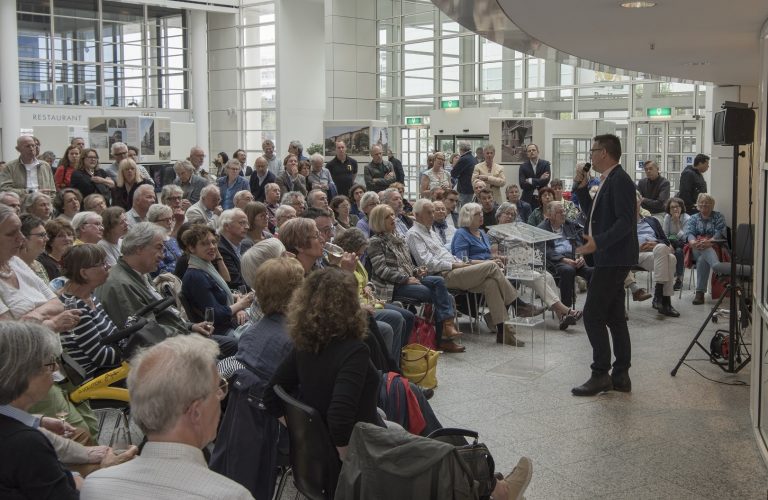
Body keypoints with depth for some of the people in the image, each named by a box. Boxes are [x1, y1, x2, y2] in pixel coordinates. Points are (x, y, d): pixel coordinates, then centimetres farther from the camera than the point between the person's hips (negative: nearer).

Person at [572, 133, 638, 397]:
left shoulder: (620, 181, -15)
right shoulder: (609, 180, 16)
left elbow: (625, 222, -23)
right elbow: (591, 213, 22)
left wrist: (598, 242, -33)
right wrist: (582, 188, 11)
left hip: (613, 259, -11)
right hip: (611, 258, 11)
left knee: (593, 315, -9)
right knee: (614, 317, 12)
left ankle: (600, 375, -3)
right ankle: (620, 375, 17)